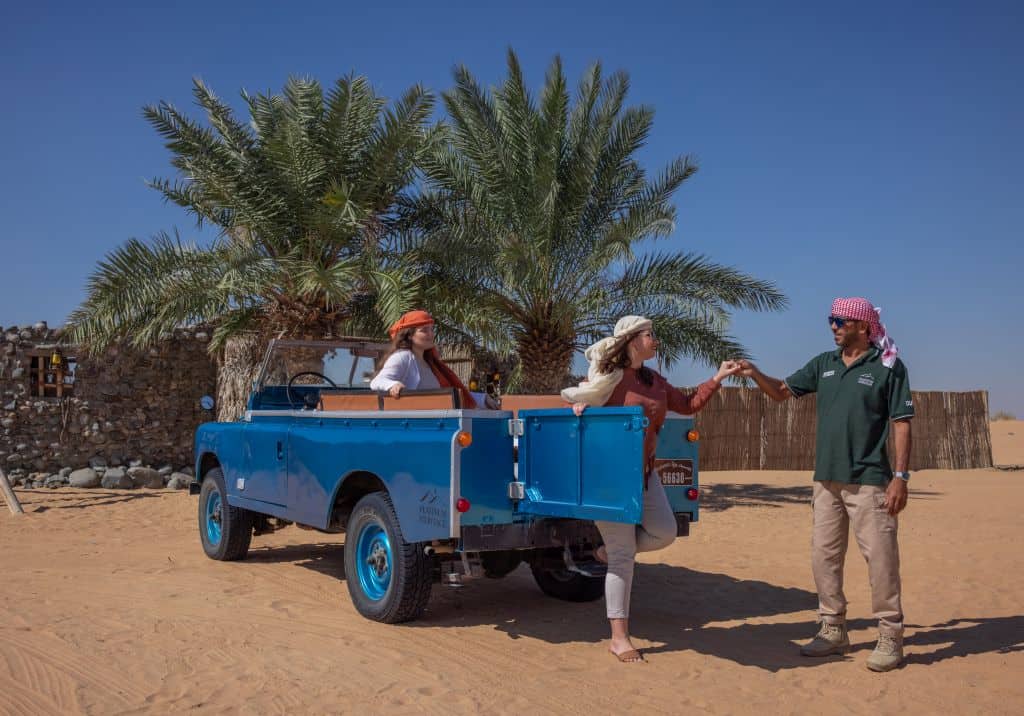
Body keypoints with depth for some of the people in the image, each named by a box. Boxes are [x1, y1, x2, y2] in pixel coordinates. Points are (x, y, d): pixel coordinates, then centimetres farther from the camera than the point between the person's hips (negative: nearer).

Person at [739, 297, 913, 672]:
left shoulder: (888, 367, -4)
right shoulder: (824, 364, 11)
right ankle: (833, 630, 22)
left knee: (880, 556, -3)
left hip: (869, 480, -6)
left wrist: (901, 476, -13)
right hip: (827, 479, 6)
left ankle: (890, 637, 10)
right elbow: (783, 391, 15)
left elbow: (901, 424, -7)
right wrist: (755, 374, -4)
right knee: (824, 555, 10)